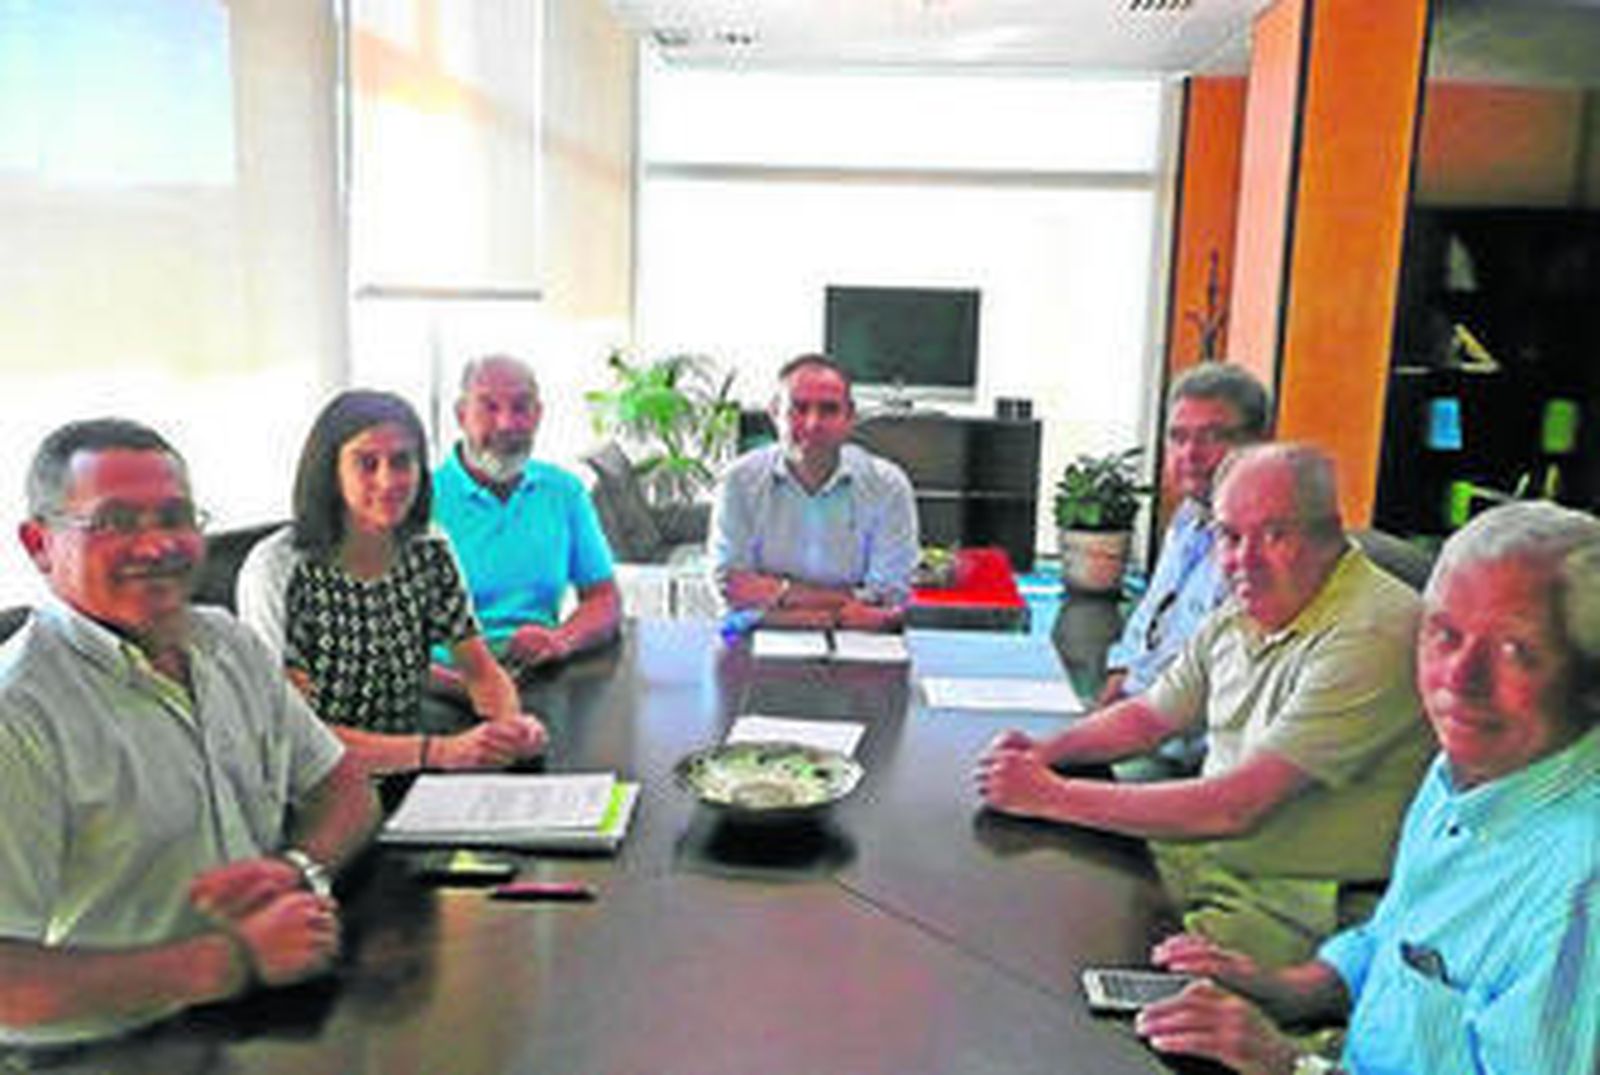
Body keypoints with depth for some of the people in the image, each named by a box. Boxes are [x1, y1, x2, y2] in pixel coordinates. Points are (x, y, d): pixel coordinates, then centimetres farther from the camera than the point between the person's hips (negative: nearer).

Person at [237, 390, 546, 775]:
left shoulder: (430, 553, 1)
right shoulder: (278, 569, -16)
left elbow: (482, 671, 7)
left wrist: (511, 723, -17)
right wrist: (439, 751, -29)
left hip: (407, 784, 4)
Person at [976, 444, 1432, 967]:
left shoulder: (1372, 634, -22)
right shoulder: (1243, 612, 6)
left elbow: (1237, 806, -27)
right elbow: (1149, 716, 20)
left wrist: (1054, 795, -23)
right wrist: (1043, 751, 1)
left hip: (1294, 903, -7)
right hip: (1197, 855, 8)